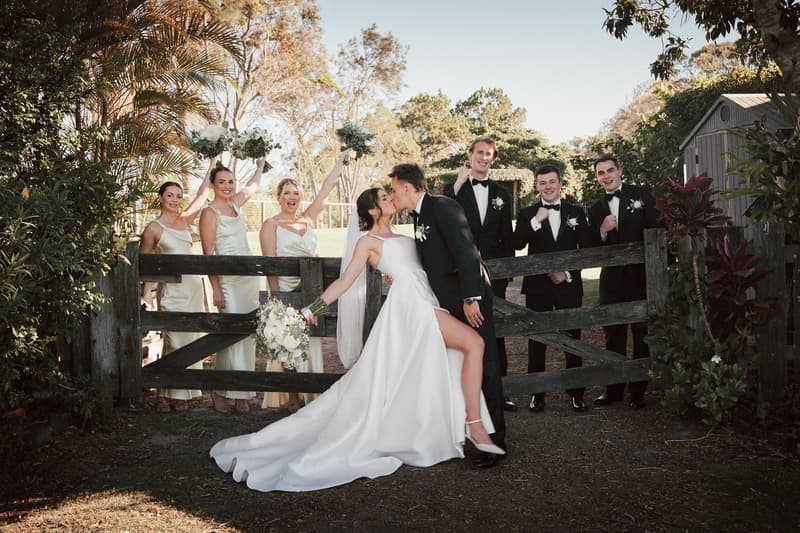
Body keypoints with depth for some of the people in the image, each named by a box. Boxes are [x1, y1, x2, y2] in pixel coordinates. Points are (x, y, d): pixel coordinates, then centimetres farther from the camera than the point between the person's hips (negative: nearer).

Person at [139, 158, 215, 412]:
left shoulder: (184, 220, 11)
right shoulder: (153, 228, -3)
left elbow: (201, 195, 17)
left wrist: (211, 168, 18)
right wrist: (144, 295, -2)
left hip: (193, 286, 6)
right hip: (172, 288, -6)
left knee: (191, 339, 8)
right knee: (176, 341, -6)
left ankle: (182, 392, 18)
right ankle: (169, 395, 4)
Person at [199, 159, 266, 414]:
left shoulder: (235, 203, 12)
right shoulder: (210, 212, -7)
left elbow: (252, 186, 35)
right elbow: (208, 253, -10)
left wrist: (260, 165, 44)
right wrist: (215, 288, -14)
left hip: (250, 277, 7)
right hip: (228, 280, -7)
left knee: (248, 335, 6)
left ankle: (241, 392, 13)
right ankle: (222, 391, 3)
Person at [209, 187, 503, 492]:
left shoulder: (399, 237, 28)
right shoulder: (368, 241, 6)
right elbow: (345, 281, 2)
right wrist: (314, 307, -4)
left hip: (425, 304, 7)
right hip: (410, 304, -7)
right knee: (473, 344, -17)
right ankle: (476, 427, -15)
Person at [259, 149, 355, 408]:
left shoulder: (308, 218, 12)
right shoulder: (271, 225, -1)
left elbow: (325, 190, 12)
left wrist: (341, 161, 11)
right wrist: (276, 296, -14)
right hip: (285, 291, -4)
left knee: (310, 344, 6)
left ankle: (309, 395, 14)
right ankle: (290, 398, 6)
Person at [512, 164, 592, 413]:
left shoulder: (576, 212, 7)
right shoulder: (527, 214, 4)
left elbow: (586, 248, 6)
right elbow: (517, 244, -10)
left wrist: (568, 273, -5)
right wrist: (536, 221, -18)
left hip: (569, 284, 1)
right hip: (537, 285, -1)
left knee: (573, 338, 5)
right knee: (537, 339, 4)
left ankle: (576, 393, 16)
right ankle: (537, 393, 12)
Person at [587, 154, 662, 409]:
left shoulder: (641, 195, 0)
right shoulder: (595, 209, 10)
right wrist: (602, 231, -12)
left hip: (640, 275, -3)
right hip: (612, 278, 3)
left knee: (641, 333, 4)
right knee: (613, 334, 10)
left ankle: (638, 390, 15)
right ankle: (614, 388, 21)